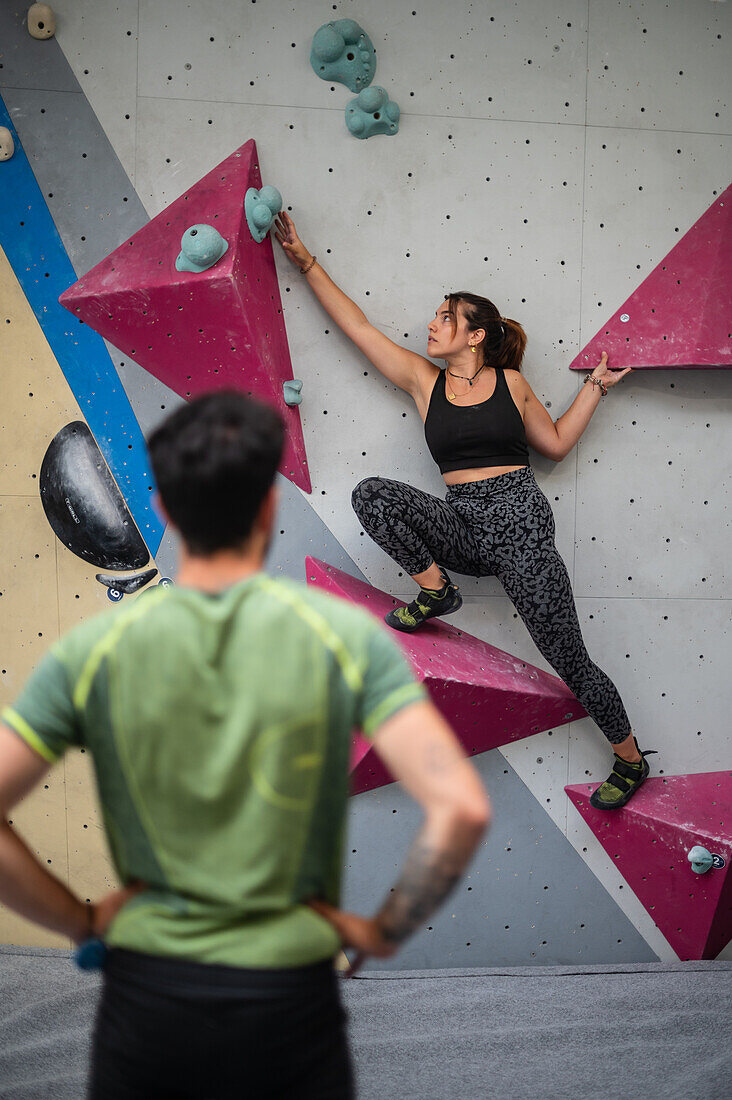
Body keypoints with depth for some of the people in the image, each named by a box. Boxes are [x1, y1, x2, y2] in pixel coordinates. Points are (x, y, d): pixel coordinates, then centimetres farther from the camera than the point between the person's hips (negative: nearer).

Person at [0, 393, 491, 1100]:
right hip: (289, 999, -1)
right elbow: (461, 810, -19)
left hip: (144, 995, 2)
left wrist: (82, 922, 2)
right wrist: (384, 932, -6)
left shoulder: (93, 649, -7)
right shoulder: (344, 635, -11)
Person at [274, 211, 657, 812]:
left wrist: (595, 387, 10)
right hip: (461, 522, 3)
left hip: (518, 518, -3)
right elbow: (357, 324, 8)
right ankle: (435, 591, -4)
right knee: (372, 493, -20)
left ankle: (631, 760, 15)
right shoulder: (423, 379, 8)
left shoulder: (510, 382, 4)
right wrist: (306, 261, 9)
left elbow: (557, 442, 14)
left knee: (570, 659, -4)